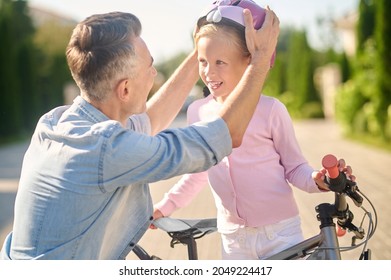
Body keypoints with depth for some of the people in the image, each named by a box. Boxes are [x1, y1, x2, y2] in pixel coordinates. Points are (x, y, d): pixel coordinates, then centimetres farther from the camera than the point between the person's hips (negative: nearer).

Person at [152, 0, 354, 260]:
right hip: (233, 237, 4)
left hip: (280, 232, -3)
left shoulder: (270, 109, -11)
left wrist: (316, 179, -23)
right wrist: (164, 206, 19)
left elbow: (295, 167, -2)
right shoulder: (198, 111, 1)